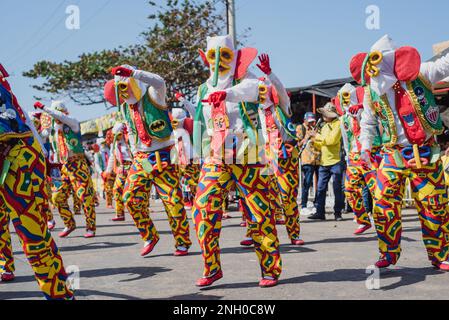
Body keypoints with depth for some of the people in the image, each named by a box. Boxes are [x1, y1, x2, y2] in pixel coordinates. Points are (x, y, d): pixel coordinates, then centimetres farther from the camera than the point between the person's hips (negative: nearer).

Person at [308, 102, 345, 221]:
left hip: (335, 162, -7)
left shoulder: (338, 124, -4)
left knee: (337, 189, 0)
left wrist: (318, 136, -9)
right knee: (321, 188, 4)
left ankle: (338, 213, 7)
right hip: (324, 162, 7)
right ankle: (320, 212, 7)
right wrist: (313, 140, 3)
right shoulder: (324, 126, 18)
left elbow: (332, 140, -18)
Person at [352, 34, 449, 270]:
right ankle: (389, 254, 10)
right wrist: (365, 147, 4)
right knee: (383, 205, -7)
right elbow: (367, 123, 14)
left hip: (425, 153, -1)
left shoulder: (418, 74, -2)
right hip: (393, 154, 1)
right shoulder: (371, 92, 2)